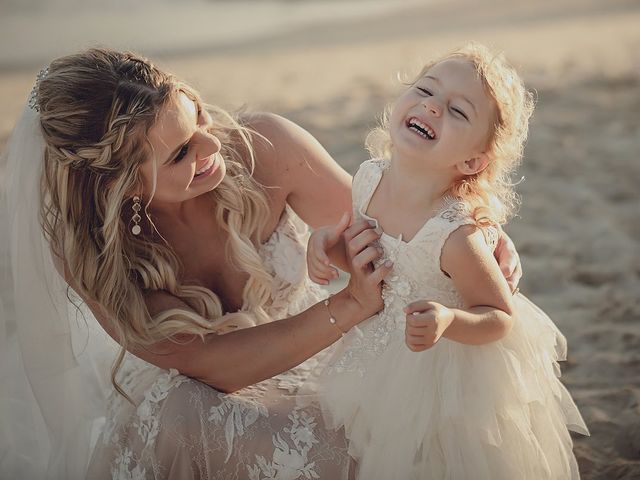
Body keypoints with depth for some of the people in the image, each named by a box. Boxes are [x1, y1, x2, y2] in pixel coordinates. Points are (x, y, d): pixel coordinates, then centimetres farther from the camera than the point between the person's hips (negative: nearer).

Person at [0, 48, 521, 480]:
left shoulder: (261, 147, -24)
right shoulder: (85, 246, -25)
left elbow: (372, 226, -11)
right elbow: (211, 363, -28)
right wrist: (354, 304, -38)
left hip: (308, 352, 3)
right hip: (188, 397, -2)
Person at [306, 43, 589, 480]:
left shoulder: (456, 236, -34)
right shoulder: (369, 177, -16)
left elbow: (501, 319, -20)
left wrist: (449, 322, -38)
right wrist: (329, 243, -15)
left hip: (449, 379, -5)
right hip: (382, 361, 6)